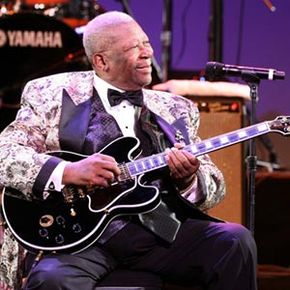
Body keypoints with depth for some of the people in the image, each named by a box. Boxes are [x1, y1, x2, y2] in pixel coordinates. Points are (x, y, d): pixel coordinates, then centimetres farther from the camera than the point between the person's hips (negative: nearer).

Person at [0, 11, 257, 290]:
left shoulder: (176, 110, 18)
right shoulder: (52, 94, 7)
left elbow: (215, 188, 17)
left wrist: (188, 180, -8)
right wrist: (67, 172, -17)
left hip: (160, 231, 4)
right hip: (82, 234, -4)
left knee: (235, 241, -18)